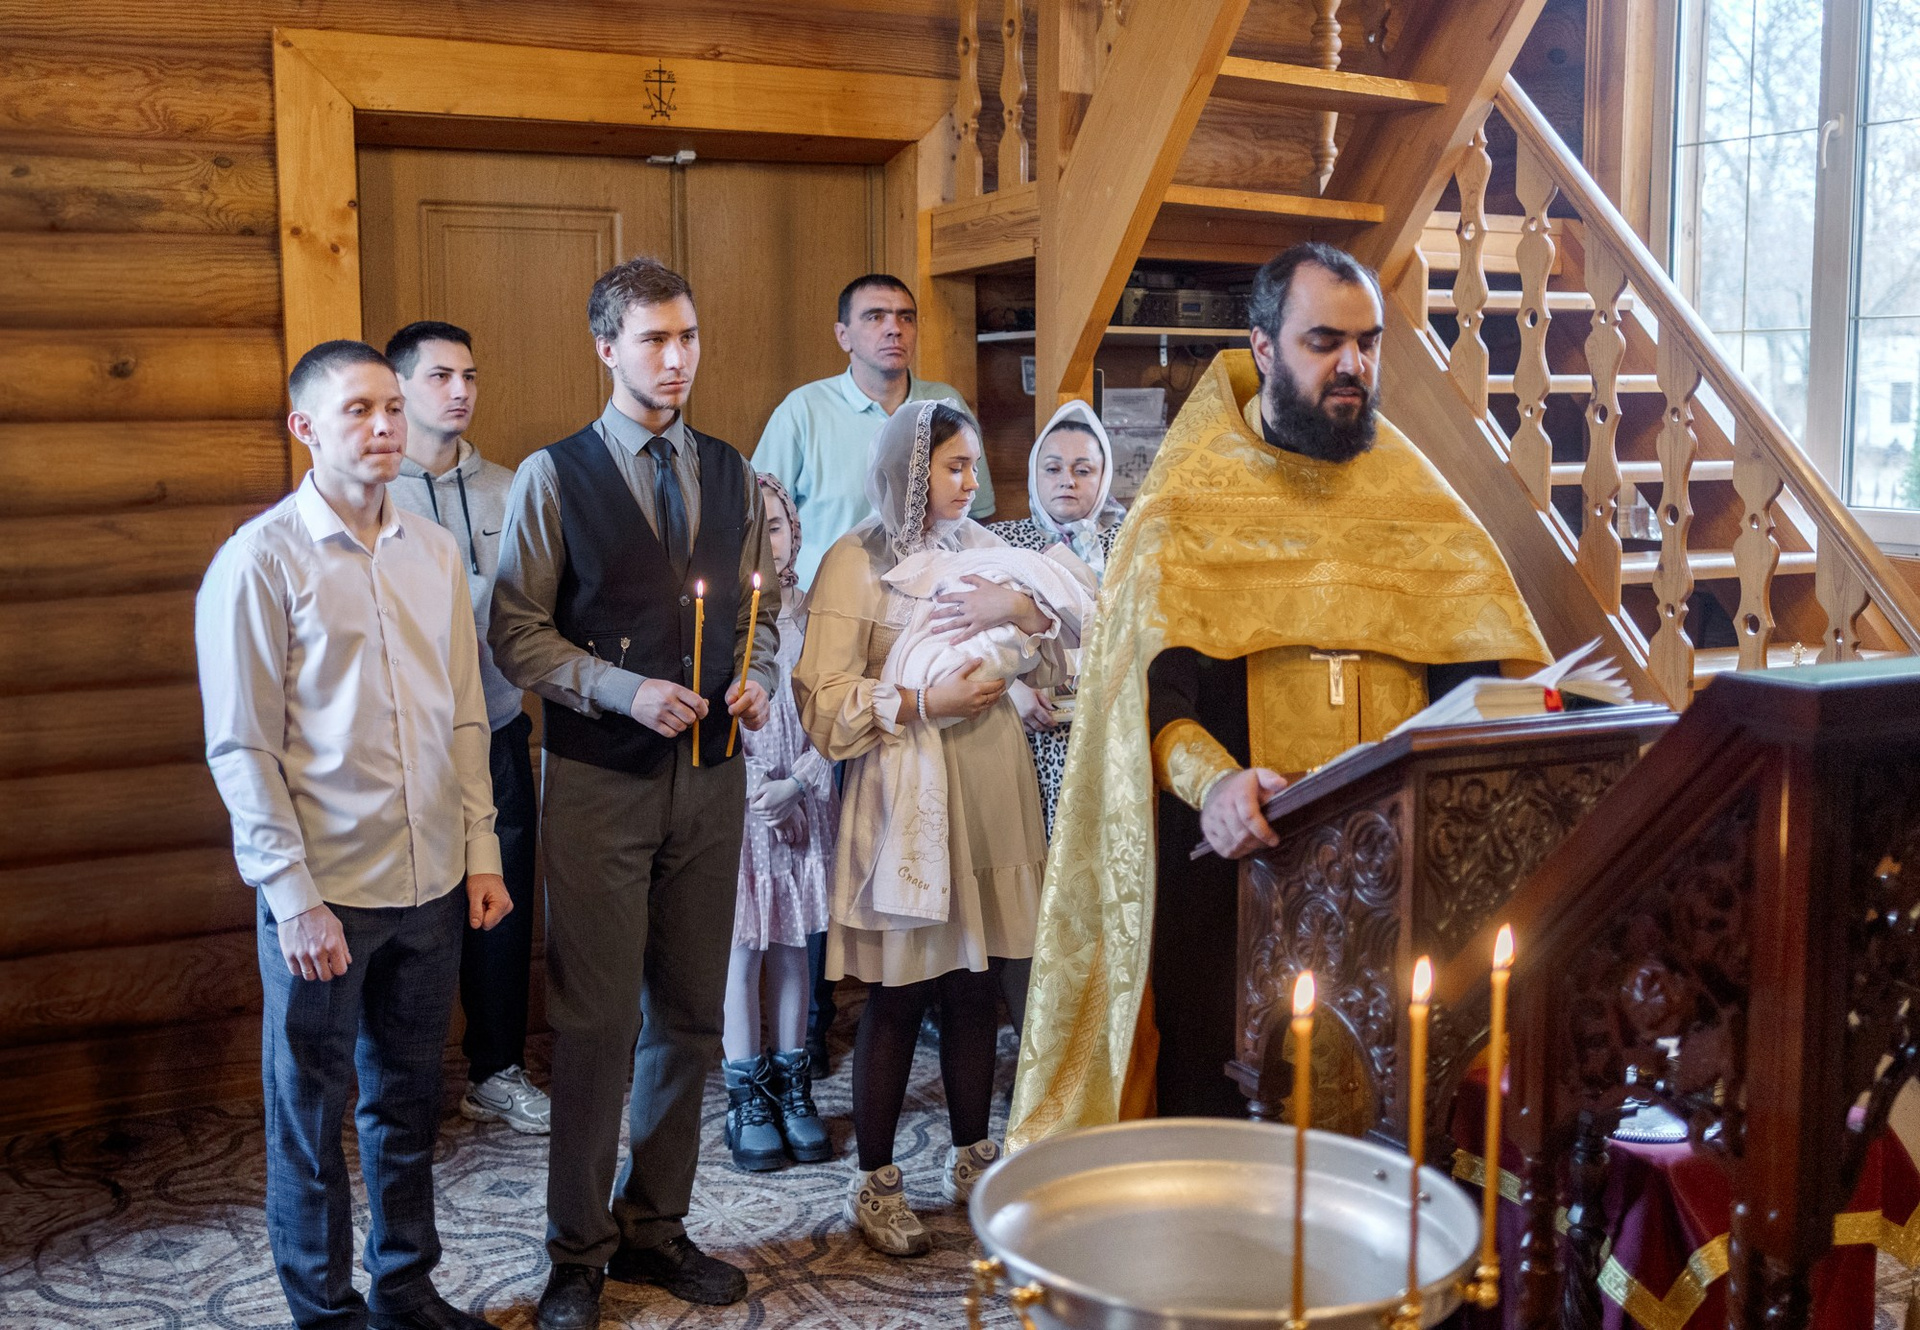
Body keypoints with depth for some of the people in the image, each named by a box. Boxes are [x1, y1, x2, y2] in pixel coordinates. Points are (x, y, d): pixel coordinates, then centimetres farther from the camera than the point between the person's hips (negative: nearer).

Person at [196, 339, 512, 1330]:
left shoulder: (432, 551, 7)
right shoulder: (259, 560, -10)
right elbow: (240, 747, -11)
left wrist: (480, 852, 8)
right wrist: (294, 896, -14)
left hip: (430, 881, 5)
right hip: (322, 888, -5)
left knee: (408, 1097, 17)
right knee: (311, 1109, 9)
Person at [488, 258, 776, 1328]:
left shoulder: (731, 476, 9)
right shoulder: (555, 478, -4)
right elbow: (517, 634, -5)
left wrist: (757, 680, -4)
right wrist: (625, 691, -16)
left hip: (710, 775, 4)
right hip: (599, 778, -4)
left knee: (690, 1017, 12)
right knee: (596, 1024, 1)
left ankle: (656, 1226, 29)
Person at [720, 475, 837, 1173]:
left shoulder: (813, 617, 1)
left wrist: (797, 784, -11)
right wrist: (749, 786, -14)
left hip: (800, 806, 3)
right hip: (731, 807, -2)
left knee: (792, 946, 10)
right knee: (741, 949, 3)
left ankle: (792, 1085, 23)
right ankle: (746, 1096, 16)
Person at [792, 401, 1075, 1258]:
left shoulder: (982, 548, 13)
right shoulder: (855, 563, -4)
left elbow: (1068, 649, 5)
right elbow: (824, 703, -11)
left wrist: (1019, 607, -13)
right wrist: (923, 703, -18)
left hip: (988, 798, 5)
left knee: (976, 985, 11)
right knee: (899, 995, 1)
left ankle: (971, 1159, 27)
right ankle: (875, 1183, 14)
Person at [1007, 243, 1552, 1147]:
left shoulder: (1412, 490, 13)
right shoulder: (1192, 496, 1)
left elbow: (1480, 665, 9)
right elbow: (1145, 680, -10)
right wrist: (1209, 779, -29)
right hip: (1238, 853, -3)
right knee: (1218, 1112, 1)